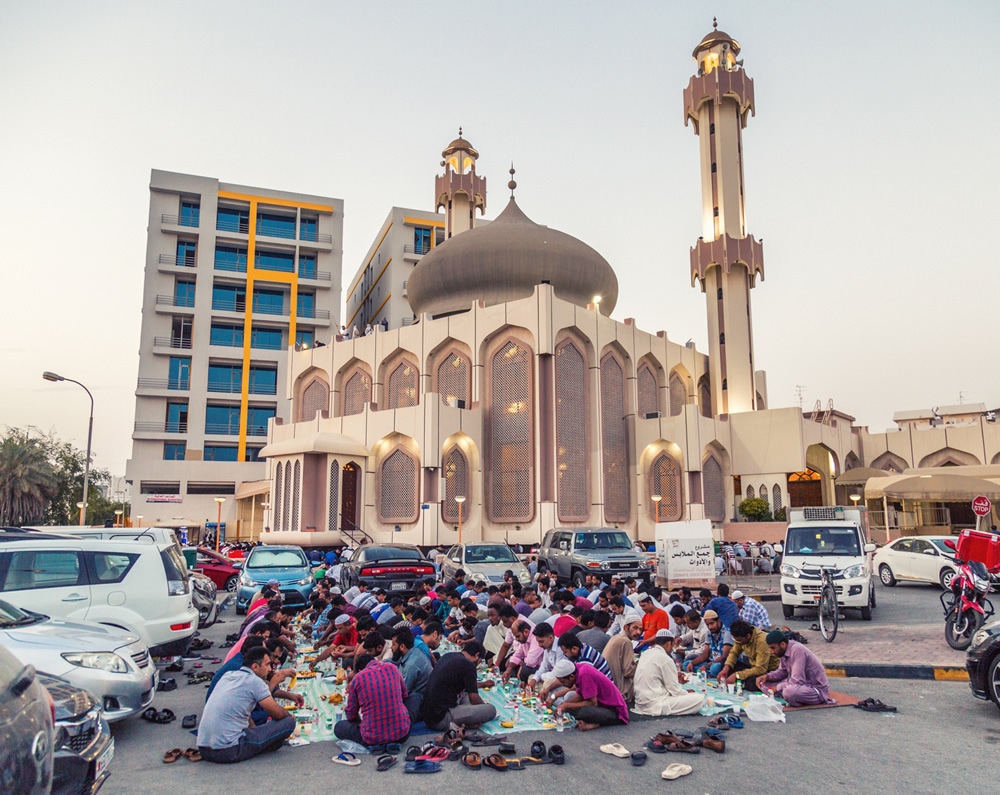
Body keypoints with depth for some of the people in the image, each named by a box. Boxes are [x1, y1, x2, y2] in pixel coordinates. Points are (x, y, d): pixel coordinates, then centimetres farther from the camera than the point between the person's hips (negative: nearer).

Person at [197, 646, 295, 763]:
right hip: (229, 752, -8)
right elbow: (278, 714, -4)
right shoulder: (255, 681, -8)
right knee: (289, 722, -6)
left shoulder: (228, 675, 14)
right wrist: (290, 716, 17)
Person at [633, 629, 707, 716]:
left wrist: (675, 679, 21)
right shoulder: (665, 659, -14)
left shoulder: (645, 654, 11)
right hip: (654, 706, -9)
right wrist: (687, 693, 11)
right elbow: (675, 691, -9)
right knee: (700, 699, -13)